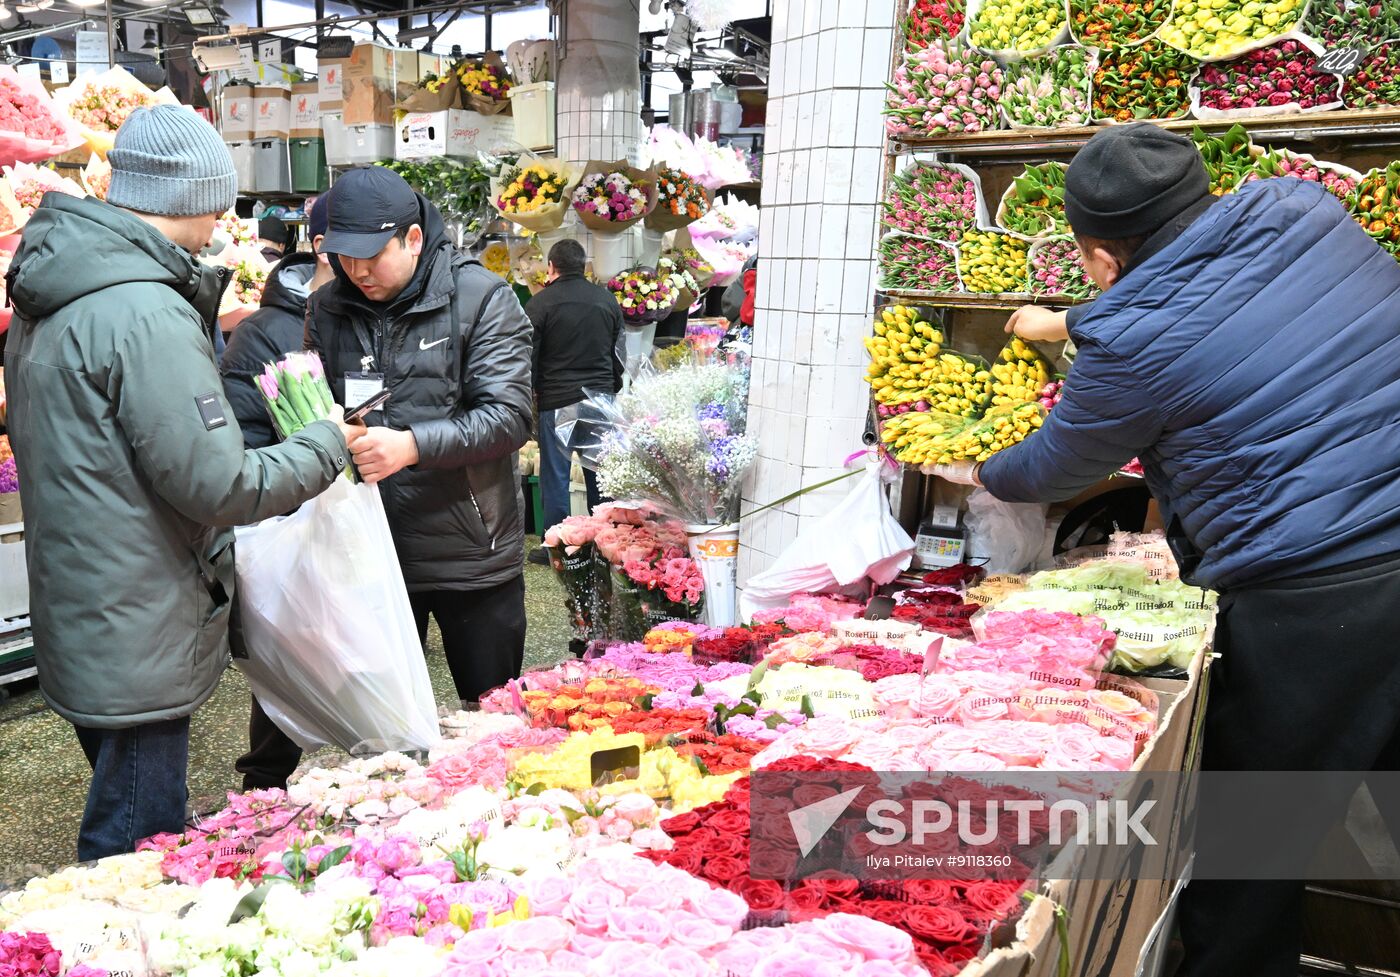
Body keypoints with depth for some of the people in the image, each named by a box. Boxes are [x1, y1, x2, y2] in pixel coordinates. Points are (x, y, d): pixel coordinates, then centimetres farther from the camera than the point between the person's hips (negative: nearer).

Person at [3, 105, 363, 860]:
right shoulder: (145, 313, -23)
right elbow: (219, 485, -23)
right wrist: (328, 445, -9)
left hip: (80, 622, 10)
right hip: (137, 646, -10)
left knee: (121, 831, 27)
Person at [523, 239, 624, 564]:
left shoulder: (541, 303, -6)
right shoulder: (608, 300, 8)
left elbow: (529, 357, -3)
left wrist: (529, 395, 10)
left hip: (556, 401, -4)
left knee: (555, 475, 4)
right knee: (600, 474, 11)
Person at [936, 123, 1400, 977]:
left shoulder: (1132, 345, -12)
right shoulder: (1308, 210, 4)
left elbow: (1052, 470, 6)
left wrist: (978, 473, 27)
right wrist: (1072, 326, 35)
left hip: (1315, 606, -6)